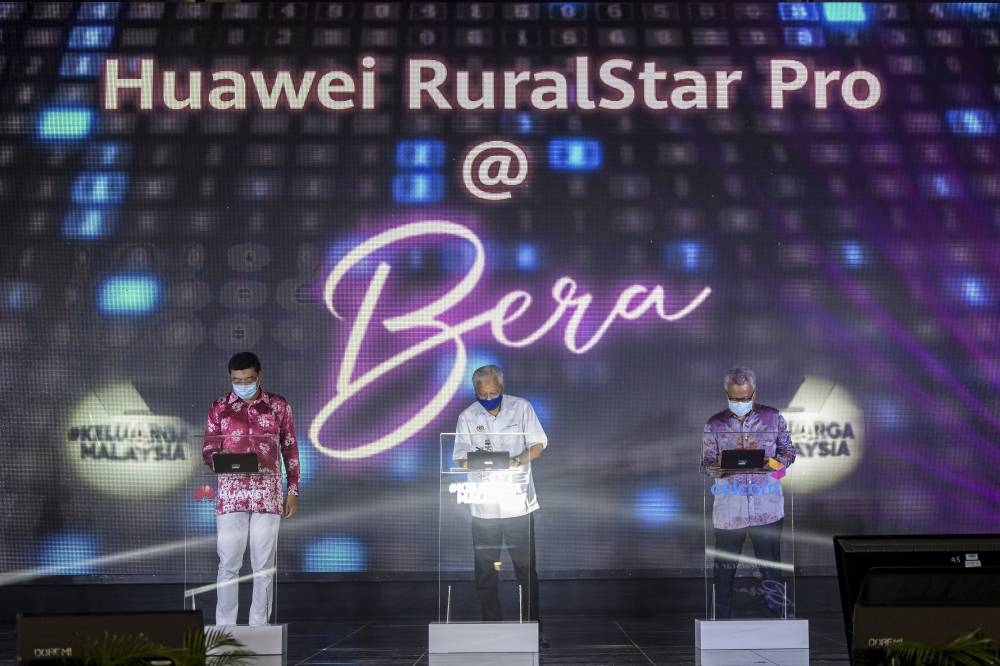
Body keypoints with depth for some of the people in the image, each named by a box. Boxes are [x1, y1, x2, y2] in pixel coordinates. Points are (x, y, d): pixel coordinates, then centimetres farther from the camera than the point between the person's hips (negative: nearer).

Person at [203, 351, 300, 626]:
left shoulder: (278, 405, 4)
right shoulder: (219, 407, 5)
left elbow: (290, 449, 8)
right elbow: (207, 451, 6)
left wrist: (293, 491, 5)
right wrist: (218, 457, -18)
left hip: (268, 493, 0)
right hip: (231, 493, 0)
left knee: (264, 564, 4)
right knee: (228, 564, 0)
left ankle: (260, 626, 14)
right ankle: (225, 627, 10)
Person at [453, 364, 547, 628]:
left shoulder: (521, 407, 1)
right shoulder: (467, 417, 4)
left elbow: (538, 445, 2)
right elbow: (461, 458, 1)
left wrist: (518, 461, -18)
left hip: (518, 504, -1)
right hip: (483, 506, 1)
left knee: (526, 569, 1)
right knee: (485, 572, 4)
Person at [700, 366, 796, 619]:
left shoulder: (773, 418, 5)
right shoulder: (715, 424, 5)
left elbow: (789, 451, 11)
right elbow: (706, 463, 6)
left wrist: (776, 461, -11)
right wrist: (718, 467, -17)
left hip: (766, 506, 0)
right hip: (728, 507, 0)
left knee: (771, 567, 5)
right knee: (724, 567, 6)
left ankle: (775, 617, 17)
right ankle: (721, 621, 18)